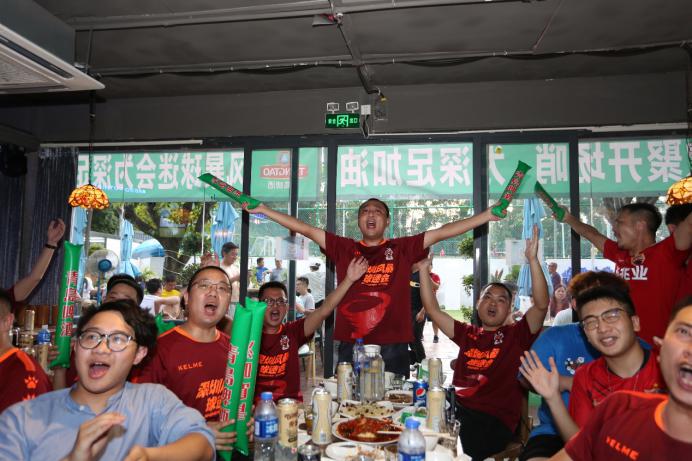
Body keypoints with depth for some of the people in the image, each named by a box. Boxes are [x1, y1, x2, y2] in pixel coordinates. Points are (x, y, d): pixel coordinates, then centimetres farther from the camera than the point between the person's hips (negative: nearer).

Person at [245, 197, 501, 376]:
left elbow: (441, 232, 2)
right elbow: (306, 229, 6)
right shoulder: (344, 248, 8)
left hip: (392, 348, 0)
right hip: (351, 346, 1)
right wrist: (264, 210, 4)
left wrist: (488, 214, -1)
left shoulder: (403, 248, 6)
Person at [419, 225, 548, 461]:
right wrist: (424, 271, 14)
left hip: (494, 420, -4)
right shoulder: (467, 334, 21)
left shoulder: (517, 334, 11)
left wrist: (533, 259, -13)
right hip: (456, 409, 4)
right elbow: (432, 310, 21)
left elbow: (541, 304, -4)